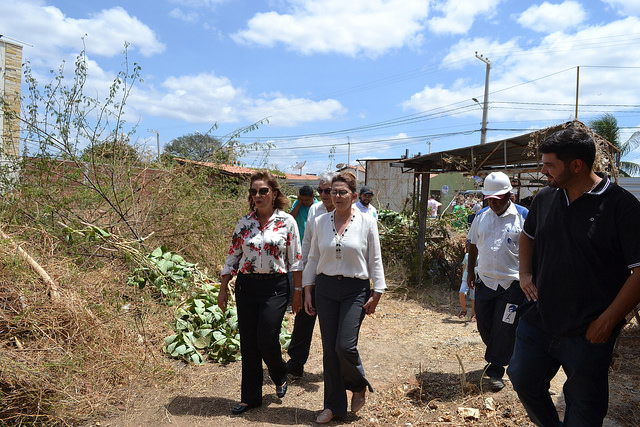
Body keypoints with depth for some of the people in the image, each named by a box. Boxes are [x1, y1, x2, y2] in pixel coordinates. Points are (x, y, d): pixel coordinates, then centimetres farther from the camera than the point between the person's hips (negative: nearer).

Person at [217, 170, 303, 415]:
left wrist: (297, 291, -2)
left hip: (275, 287, -3)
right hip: (246, 286, 3)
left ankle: (280, 376, 29)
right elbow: (232, 257, 8)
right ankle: (250, 397, 24)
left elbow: (295, 259, -1)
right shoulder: (244, 223, 4)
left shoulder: (287, 222, -3)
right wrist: (223, 289, 7)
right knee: (248, 344, 8)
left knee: (266, 340, -5)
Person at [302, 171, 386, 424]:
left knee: (345, 346, -9)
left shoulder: (366, 222, -3)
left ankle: (359, 386, 23)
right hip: (325, 289, 3)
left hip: (355, 289, -3)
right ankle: (334, 405, 23)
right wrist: (307, 292, 6)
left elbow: (375, 260, 0)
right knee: (329, 348, 7)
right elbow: (313, 258, 9)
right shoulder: (320, 222, 4)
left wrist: (376, 294, -2)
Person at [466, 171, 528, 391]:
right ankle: (495, 358, 37)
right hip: (485, 281, 5)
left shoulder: (523, 216, -7)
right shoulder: (481, 216, 7)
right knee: (484, 324, 13)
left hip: (512, 283, -5)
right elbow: (473, 244, 18)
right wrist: (471, 270, 16)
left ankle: (495, 371, 11)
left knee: (504, 328, -1)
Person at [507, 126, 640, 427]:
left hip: (587, 334, -5)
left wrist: (607, 321, -17)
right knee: (523, 380, 18)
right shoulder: (545, 198, 2)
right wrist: (525, 273, 6)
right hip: (538, 321, 5)